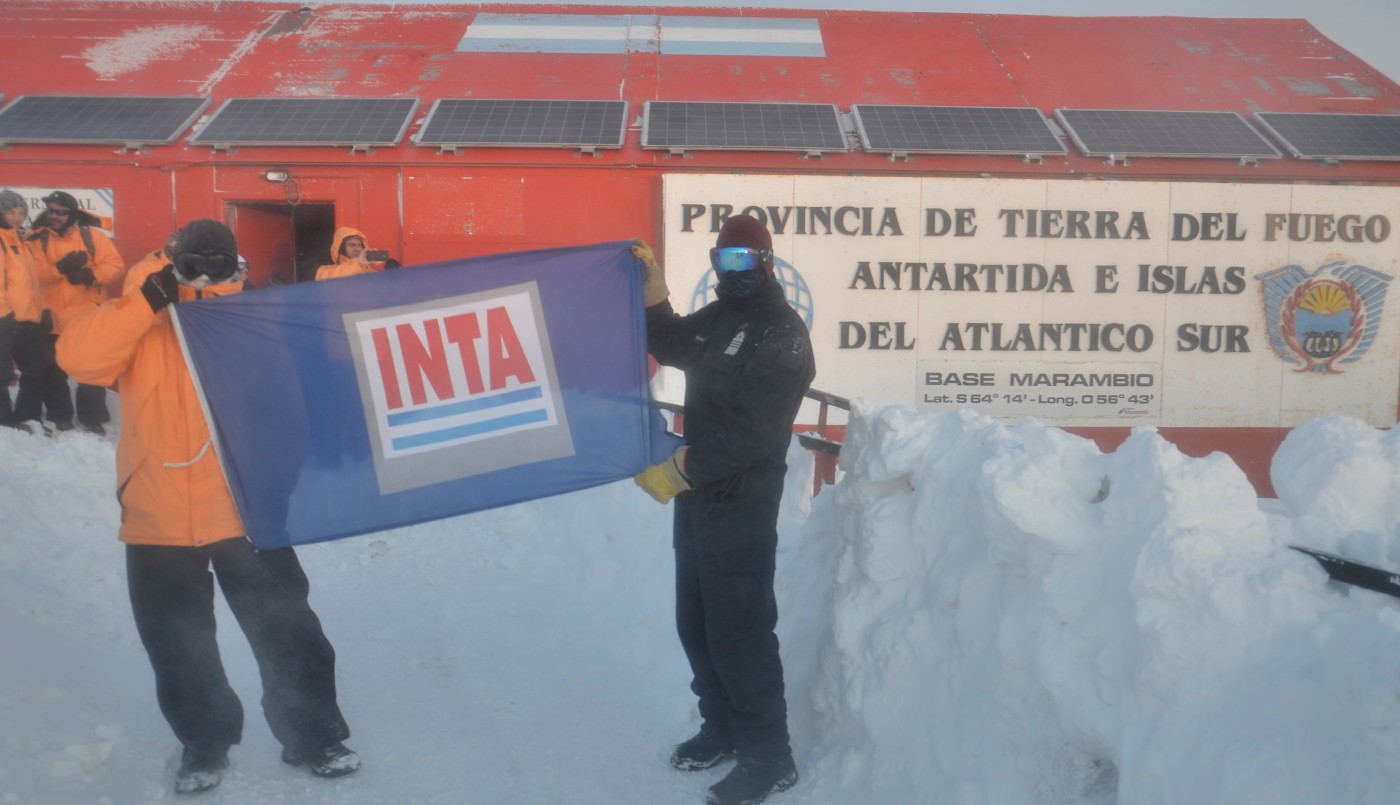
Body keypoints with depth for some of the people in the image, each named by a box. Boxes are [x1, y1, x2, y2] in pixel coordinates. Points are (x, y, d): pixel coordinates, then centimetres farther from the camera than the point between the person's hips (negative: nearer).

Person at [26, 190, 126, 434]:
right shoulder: (37, 240, -2)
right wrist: (60, 267, -29)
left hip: (89, 318, -1)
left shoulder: (92, 235, -3)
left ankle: (92, 416, 21)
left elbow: (116, 266, -8)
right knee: (53, 372, 13)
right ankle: (60, 415, 29)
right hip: (53, 319, 1)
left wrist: (91, 274, -25)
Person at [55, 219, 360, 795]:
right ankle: (204, 743, 35)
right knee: (179, 648, 15)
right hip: (159, 522, 1)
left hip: (246, 513, 0)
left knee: (286, 635, 5)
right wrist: (148, 299, -26)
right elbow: (77, 357, -20)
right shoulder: (142, 324, -4)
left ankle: (312, 736, 23)